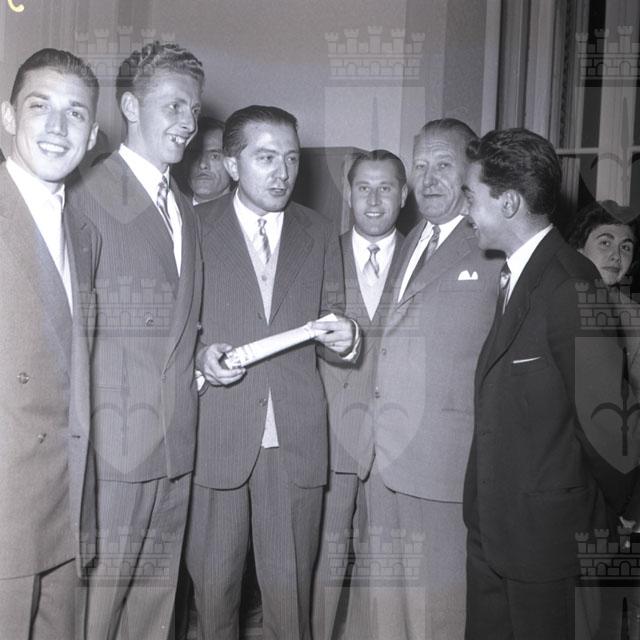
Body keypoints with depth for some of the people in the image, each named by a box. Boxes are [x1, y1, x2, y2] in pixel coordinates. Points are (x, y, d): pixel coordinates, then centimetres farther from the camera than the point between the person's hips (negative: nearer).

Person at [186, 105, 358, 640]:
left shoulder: (321, 234, 10)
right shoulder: (195, 227, 2)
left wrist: (344, 337, -7)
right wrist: (199, 355, -12)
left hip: (296, 436, 2)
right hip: (216, 434, -1)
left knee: (290, 589, 8)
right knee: (213, 584, 10)